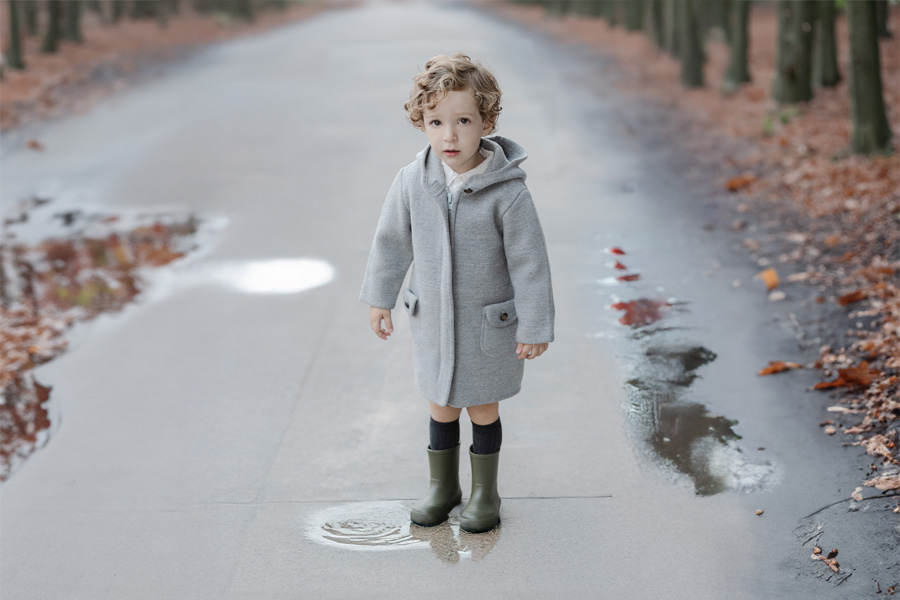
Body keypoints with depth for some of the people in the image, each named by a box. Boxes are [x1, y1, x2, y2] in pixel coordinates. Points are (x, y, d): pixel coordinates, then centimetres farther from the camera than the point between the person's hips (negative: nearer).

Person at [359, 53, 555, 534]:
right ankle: (442, 485, 38)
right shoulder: (412, 181, -11)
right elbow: (392, 240, 4)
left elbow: (529, 261, -15)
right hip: (432, 319, 3)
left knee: (482, 409, 13)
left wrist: (534, 327, -11)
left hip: (489, 324, -3)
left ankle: (484, 492, 33)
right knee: (441, 407, 18)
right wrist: (380, 297, 12)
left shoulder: (508, 192, -22)